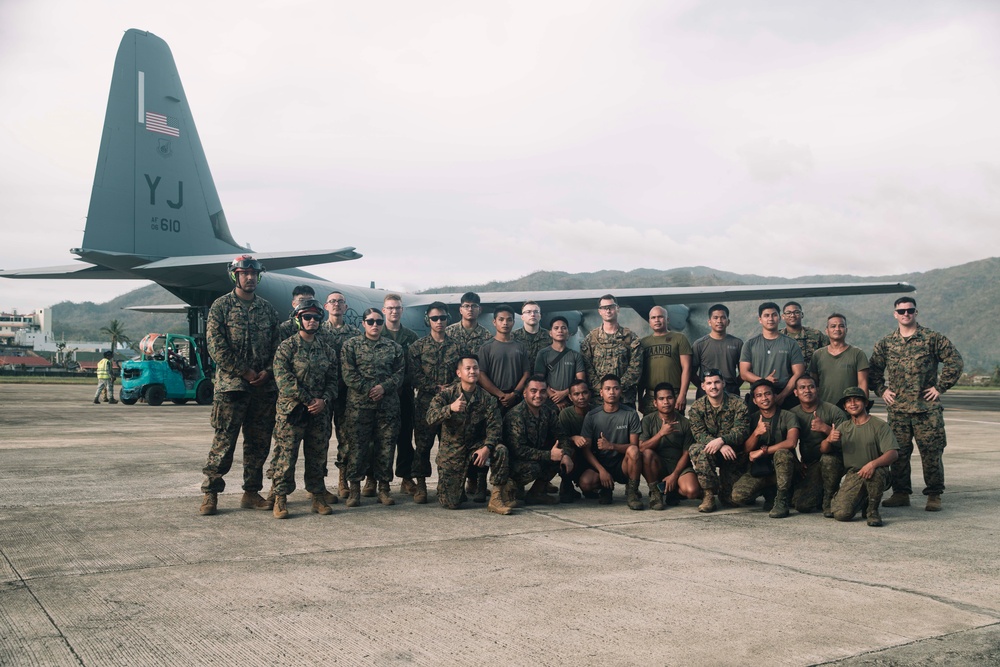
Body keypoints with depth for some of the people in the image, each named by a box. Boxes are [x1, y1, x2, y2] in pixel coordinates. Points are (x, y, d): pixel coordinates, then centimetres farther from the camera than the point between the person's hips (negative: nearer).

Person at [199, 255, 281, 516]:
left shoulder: (268, 308, 14)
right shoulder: (221, 306, 0)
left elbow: (278, 345, 12)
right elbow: (216, 347, -8)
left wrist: (268, 372, -4)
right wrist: (244, 372, -12)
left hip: (264, 387, 5)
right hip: (231, 385, -5)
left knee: (259, 443, 8)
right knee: (224, 442, -5)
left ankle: (251, 493, 17)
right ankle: (210, 494, 4)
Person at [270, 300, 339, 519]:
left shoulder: (327, 348, 12)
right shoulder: (287, 346, -2)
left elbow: (334, 378, 11)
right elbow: (283, 379, -12)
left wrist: (324, 400, -7)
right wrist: (309, 400, -14)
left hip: (320, 411, 4)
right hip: (291, 410, -4)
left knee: (318, 455, 9)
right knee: (285, 454, -4)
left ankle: (318, 495, 18)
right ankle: (280, 498, 3)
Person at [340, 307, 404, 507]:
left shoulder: (394, 347, 12)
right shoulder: (351, 345, 5)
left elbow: (400, 372, 5)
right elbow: (348, 373, -3)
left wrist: (384, 387, -12)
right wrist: (368, 389, -12)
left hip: (388, 405, 2)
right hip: (359, 404, -2)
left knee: (386, 446, 4)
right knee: (357, 446, -1)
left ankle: (384, 487, 14)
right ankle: (355, 488, 8)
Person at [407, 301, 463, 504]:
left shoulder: (456, 347, 10)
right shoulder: (418, 347, 3)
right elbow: (414, 376, -4)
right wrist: (436, 388, -12)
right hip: (426, 404, -2)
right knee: (423, 445, 1)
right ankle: (420, 485, 9)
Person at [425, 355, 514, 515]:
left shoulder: (487, 398, -1)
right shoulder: (446, 394, -7)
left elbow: (495, 426, -10)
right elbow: (430, 418, -22)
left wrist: (487, 447, -28)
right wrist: (450, 408, -41)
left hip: (476, 446, 2)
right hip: (451, 450, -2)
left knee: (500, 450, -30)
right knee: (450, 503, -11)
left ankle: (497, 499, -15)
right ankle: (456, 490, 28)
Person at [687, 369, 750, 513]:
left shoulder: (738, 405, -4)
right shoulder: (697, 406, -1)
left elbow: (741, 431, -16)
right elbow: (698, 434, -12)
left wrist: (721, 440, -35)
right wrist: (721, 446, -30)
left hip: (733, 453, 0)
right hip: (709, 449, 0)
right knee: (697, 450, -34)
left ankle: (725, 493, 17)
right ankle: (708, 495, -26)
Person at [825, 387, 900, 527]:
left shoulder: (879, 425, -3)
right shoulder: (844, 427, 13)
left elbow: (893, 453, -15)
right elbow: (823, 450, 11)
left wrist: (873, 464, -34)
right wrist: (829, 440, -14)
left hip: (877, 474, -3)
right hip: (853, 475, 3)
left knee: (875, 472, -40)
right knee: (841, 514, -19)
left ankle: (873, 510, -11)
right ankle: (862, 500, 17)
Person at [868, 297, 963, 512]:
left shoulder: (932, 338, 1)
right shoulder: (885, 343, 10)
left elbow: (954, 361, 0)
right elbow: (873, 369, 19)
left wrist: (940, 387, -4)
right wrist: (882, 390, 7)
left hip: (927, 407, -3)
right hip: (897, 408, 3)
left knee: (931, 452, -2)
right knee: (898, 452, 5)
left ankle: (934, 495, 7)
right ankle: (900, 493, 14)